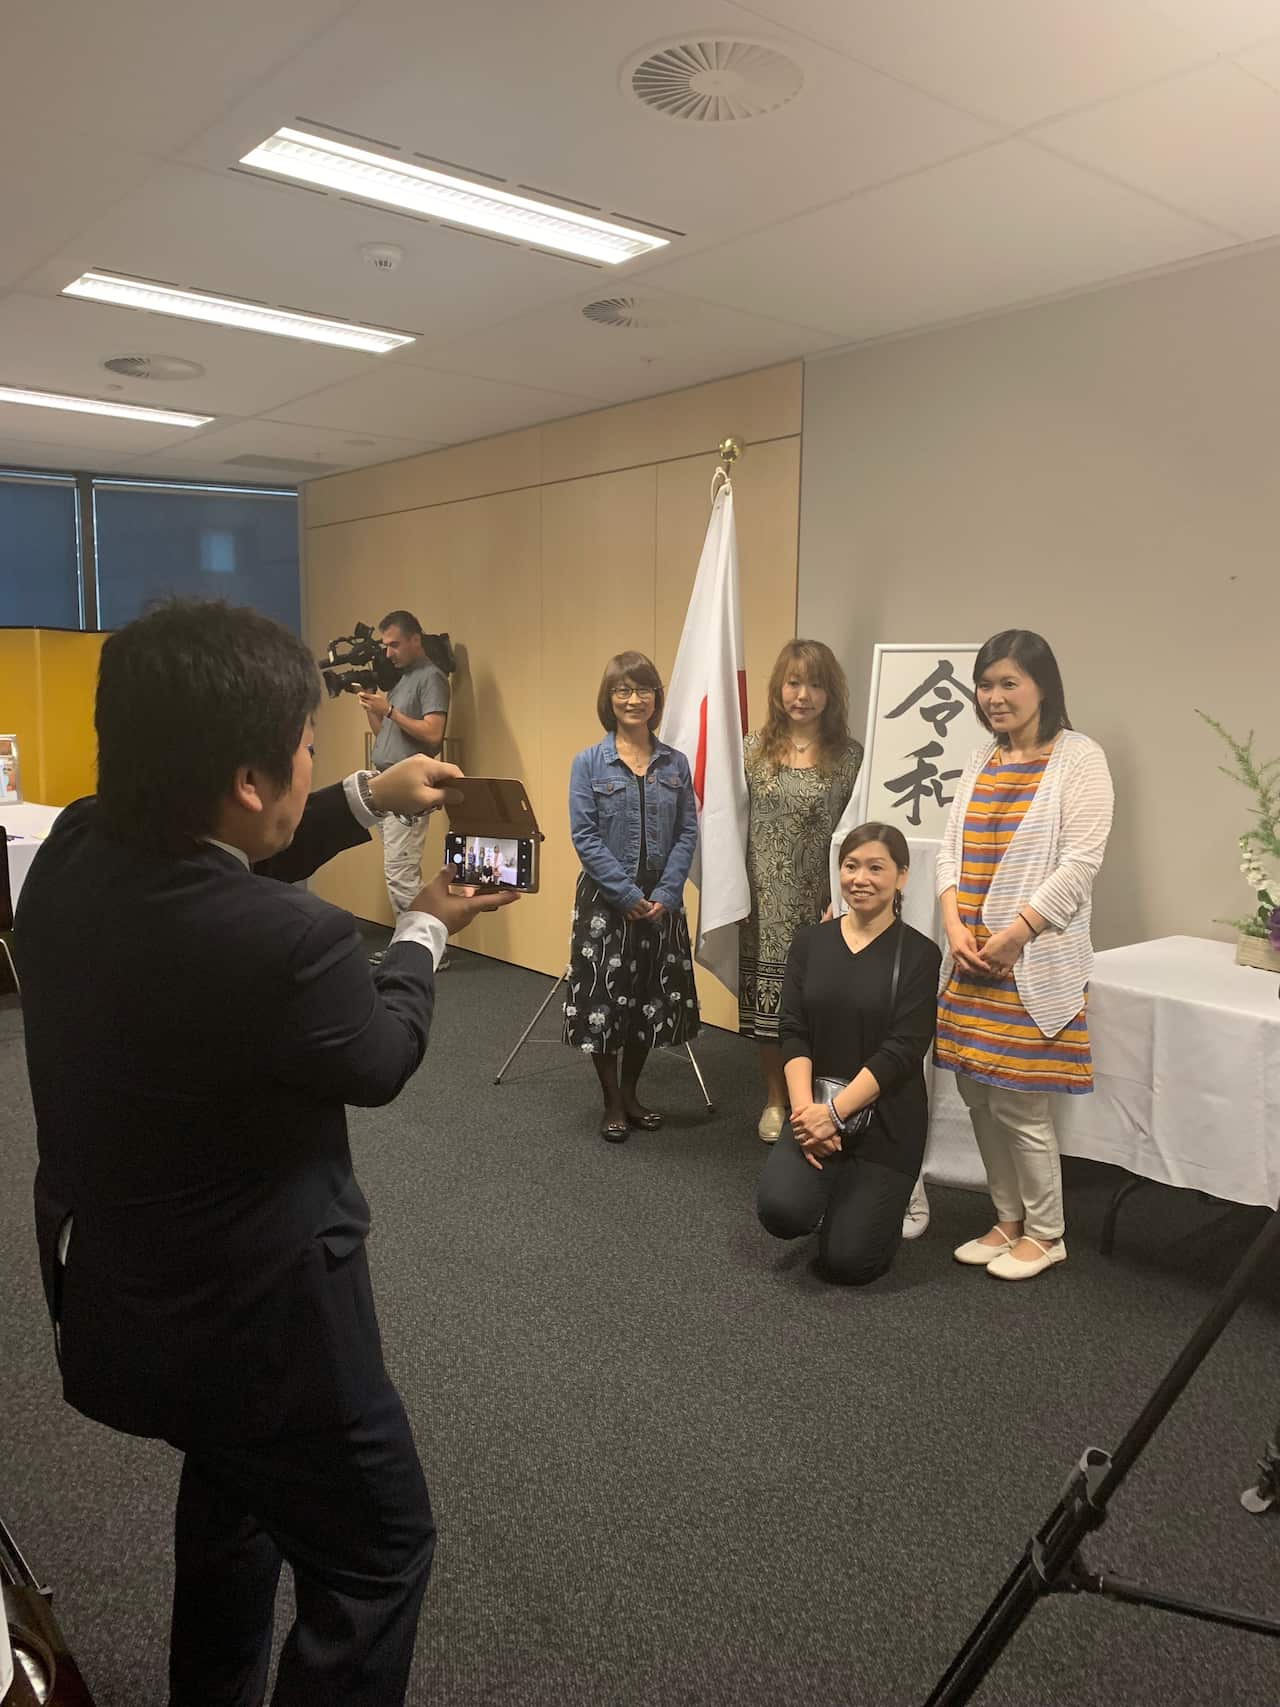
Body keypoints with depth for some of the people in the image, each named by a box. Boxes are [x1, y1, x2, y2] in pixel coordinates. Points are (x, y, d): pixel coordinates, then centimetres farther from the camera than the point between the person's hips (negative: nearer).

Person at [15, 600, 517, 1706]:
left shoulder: (72, 857, -12)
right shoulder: (289, 941, -35)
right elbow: (379, 1059, -14)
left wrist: (367, 800, 7)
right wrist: (426, 932, 3)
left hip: (111, 1288, 9)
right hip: (251, 1315, -9)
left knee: (232, 1482, 35)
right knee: (380, 1553, 16)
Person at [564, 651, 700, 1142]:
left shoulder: (675, 763, 3)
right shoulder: (589, 762, -5)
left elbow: (687, 832, 1)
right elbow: (584, 836, -9)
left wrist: (666, 893, -11)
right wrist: (628, 895, -14)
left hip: (661, 901, 3)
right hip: (605, 899, -3)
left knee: (652, 999, 11)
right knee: (604, 999, 3)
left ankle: (631, 1093, 30)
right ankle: (612, 1105, 19)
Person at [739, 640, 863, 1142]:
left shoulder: (849, 755, -3)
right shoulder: (754, 748, 3)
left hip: (820, 906, -2)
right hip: (766, 903, 2)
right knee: (767, 1004, 10)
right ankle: (775, 1101, 28)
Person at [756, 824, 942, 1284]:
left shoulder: (919, 954, -7)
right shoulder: (810, 941, 4)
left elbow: (902, 1050, -14)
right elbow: (793, 1031, -2)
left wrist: (834, 1113, -20)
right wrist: (805, 1108, -17)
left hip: (884, 1121, -2)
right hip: (817, 1110, 3)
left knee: (846, 1262, -6)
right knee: (781, 1210, -21)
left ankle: (874, 1200, 28)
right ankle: (834, 1192, 15)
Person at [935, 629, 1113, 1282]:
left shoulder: (1079, 758, -7)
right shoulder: (982, 759, 12)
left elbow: (1081, 863, -14)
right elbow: (951, 849, 12)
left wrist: (1010, 938, -14)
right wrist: (955, 927, -3)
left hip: (1034, 960, -6)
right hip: (971, 958, 6)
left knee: (1018, 1103, -2)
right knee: (978, 1095, 11)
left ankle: (1045, 1233, 20)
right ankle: (1008, 1220, 30)